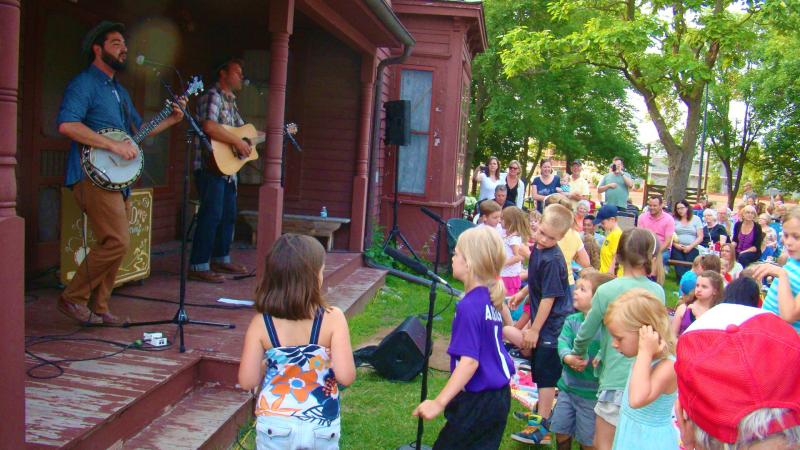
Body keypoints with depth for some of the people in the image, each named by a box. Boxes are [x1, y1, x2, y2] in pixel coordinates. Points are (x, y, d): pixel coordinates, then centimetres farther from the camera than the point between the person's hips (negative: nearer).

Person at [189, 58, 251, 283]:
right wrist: (238, 142, -21)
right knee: (211, 215, -10)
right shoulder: (213, 96, -11)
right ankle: (199, 266, -6)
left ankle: (221, 259, 27)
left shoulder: (230, 101, 20)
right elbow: (209, 126, -27)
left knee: (229, 215, 15)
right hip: (212, 166, -10)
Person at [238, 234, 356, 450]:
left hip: (275, 426, 1)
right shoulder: (332, 318, -16)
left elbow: (247, 382, -8)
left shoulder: (261, 323, -11)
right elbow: (346, 377, -18)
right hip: (322, 427, 0)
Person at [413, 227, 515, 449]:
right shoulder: (492, 299, 3)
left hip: (477, 402, -8)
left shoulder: (469, 306, -22)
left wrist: (439, 402, -28)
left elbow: (469, 362, -28)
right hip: (500, 396, 9)